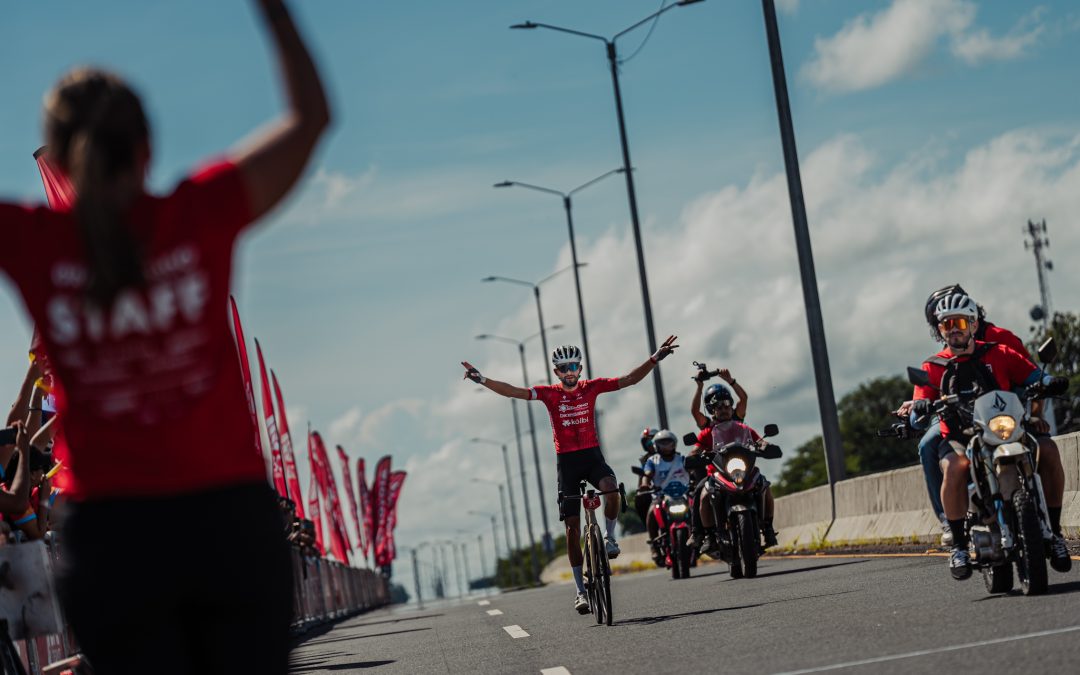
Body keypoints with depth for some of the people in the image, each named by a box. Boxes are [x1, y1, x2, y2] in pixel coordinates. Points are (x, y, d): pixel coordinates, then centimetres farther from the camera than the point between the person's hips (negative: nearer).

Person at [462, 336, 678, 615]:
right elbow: (514, 392, -11)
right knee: (572, 525, -1)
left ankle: (610, 537, -5)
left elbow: (629, 380, -2)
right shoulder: (549, 393, -3)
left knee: (611, 487, -34)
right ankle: (580, 589, 6)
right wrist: (482, 379, -22)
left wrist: (656, 358, -11)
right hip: (567, 460, 0)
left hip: (592, 455, 0)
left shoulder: (591, 387, 0)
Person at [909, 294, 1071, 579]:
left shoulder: (999, 354, 11)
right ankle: (958, 546, -22)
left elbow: (1037, 378, 5)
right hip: (958, 438, -1)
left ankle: (1053, 532, -10)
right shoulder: (933, 367, 9)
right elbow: (917, 418, 0)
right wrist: (917, 412, -24)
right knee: (955, 467, -36)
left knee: (1048, 451, -25)